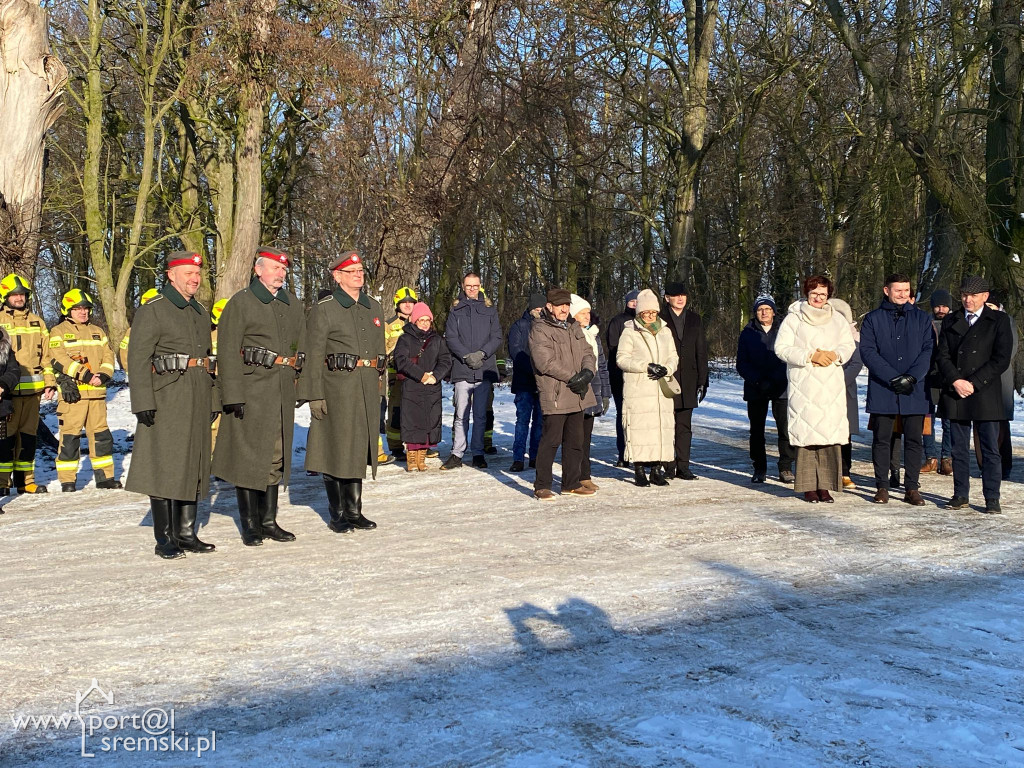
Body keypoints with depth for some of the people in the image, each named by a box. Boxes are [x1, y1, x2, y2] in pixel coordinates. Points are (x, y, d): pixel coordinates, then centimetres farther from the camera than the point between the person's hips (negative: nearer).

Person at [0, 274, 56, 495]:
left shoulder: (36, 322, 13)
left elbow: (46, 354, 15)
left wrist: (49, 382, 7)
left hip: (33, 388, 4)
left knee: (28, 434, 9)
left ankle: (25, 480, 17)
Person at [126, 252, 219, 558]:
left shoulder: (201, 312, 17)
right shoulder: (152, 311, -4)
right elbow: (138, 358, -10)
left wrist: (213, 400, 15)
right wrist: (143, 403, -18)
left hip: (197, 401, 7)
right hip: (167, 399, -7)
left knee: (193, 467, 9)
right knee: (165, 468, -3)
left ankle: (186, 533, 18)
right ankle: (164, 539, 5)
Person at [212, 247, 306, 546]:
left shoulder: (293, 305, 14)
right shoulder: (241, 303, -4)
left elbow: (302, 347, 20)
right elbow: (228, 352, -9)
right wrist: (233, 395, -16)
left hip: (283, 392, 6)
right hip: (250, 390, -5)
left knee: (277, 456, 10)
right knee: (248, 455, -1)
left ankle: (269, 520, 20)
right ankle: (250, 525, 9)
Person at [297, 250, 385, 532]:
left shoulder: (374, 307, 14)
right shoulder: (323, 309, -3)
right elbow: (314, 355, -7)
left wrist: (380, 383, 16)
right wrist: (315, 394, -13)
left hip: (367, 389, 5)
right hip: (336, 388, -5)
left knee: (359, 449, 10)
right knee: (336, 449, 0)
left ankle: (354, 511, 20)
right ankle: (337, 516, 11)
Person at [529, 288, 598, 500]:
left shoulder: (574, 328, 17)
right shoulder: (540, 329, -8)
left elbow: (588, 353, 14)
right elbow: (545, 361, -17)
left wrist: (587, 371, -8)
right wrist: (572, 378, -16)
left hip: (577, 395, 8)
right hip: (555, 395, -8)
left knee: (575, 440, 13)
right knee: (551, 440, -6)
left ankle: (571, 483, 24)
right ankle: (542, 486, 2)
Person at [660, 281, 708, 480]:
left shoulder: (694, 319, 14)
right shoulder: (660, 319, 1)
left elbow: (701, 352, 14)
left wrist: (702, 380, 8)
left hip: (688, 380, 4)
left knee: (684, 426, 5)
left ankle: (683, 467, 9)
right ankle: (667, 467, 4)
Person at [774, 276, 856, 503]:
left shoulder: (837, 319, 16)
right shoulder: (794, 318, 4)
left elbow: (849, 345, 17)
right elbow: (782, 348, -4)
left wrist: (835, 355, -4)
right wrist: (810, 356, -12)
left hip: (832, 385, 3)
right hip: (804, 386, -3)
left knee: (831, 433, -3)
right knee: (806, 434, -7)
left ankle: (824, 486, 4)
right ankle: (808, 486, 1)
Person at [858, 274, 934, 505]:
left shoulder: (921, 318, 10)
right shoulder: (872, 319, 5)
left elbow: (929, 350, 3)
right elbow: (867, 352, -4)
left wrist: (912, 377, -12)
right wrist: (893, 378, -14)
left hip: (914, 391, 1)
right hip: (882, 390, -1)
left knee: (914, 440, 3)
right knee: (881, 439, 4)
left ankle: (912, 488, 11)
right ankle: (882, 487, 12)